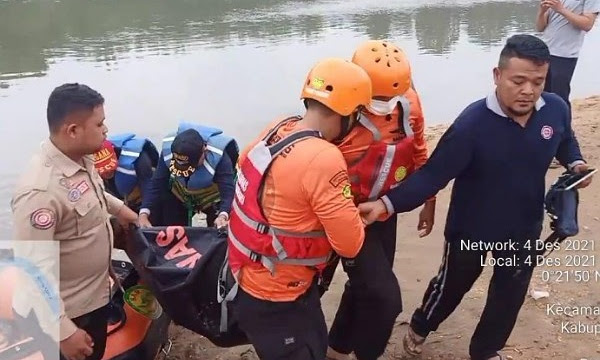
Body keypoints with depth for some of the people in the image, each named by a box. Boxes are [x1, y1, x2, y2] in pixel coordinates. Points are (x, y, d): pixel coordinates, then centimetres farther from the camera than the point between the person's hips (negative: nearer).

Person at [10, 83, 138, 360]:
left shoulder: (81, 159, -7)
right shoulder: (39, 190, -34)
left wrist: (117, 207, 10)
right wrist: (64, 332, -27)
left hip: (96, 293, 8)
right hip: (69, 309, -8)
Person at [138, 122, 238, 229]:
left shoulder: (219, 157, -39)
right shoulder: (168, 151, -29)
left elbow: (228, 190, -45)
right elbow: (156, 185, -25)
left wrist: (223, 216, -65)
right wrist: (144, 213, -39)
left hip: (213, 199, -3)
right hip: (179, 196, 3)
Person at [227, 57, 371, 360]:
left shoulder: (277, 128, -4)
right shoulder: (324, 160, -29)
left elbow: (245, 162, 16)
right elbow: (350, 244, -24)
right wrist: (351, 216, -3)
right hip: (275, 301, -8)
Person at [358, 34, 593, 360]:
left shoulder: (556, 110, -14)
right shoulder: (472, 123, -29)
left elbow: (565, 142, 10)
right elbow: (432, 175, -28)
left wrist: (575, 163, -11)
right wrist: (387, 204, -39)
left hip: (524, 228, 5)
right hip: (471, 229, -4)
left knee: (510, 293, 22)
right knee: (452, 286, 18)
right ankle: (419, 328, 50)